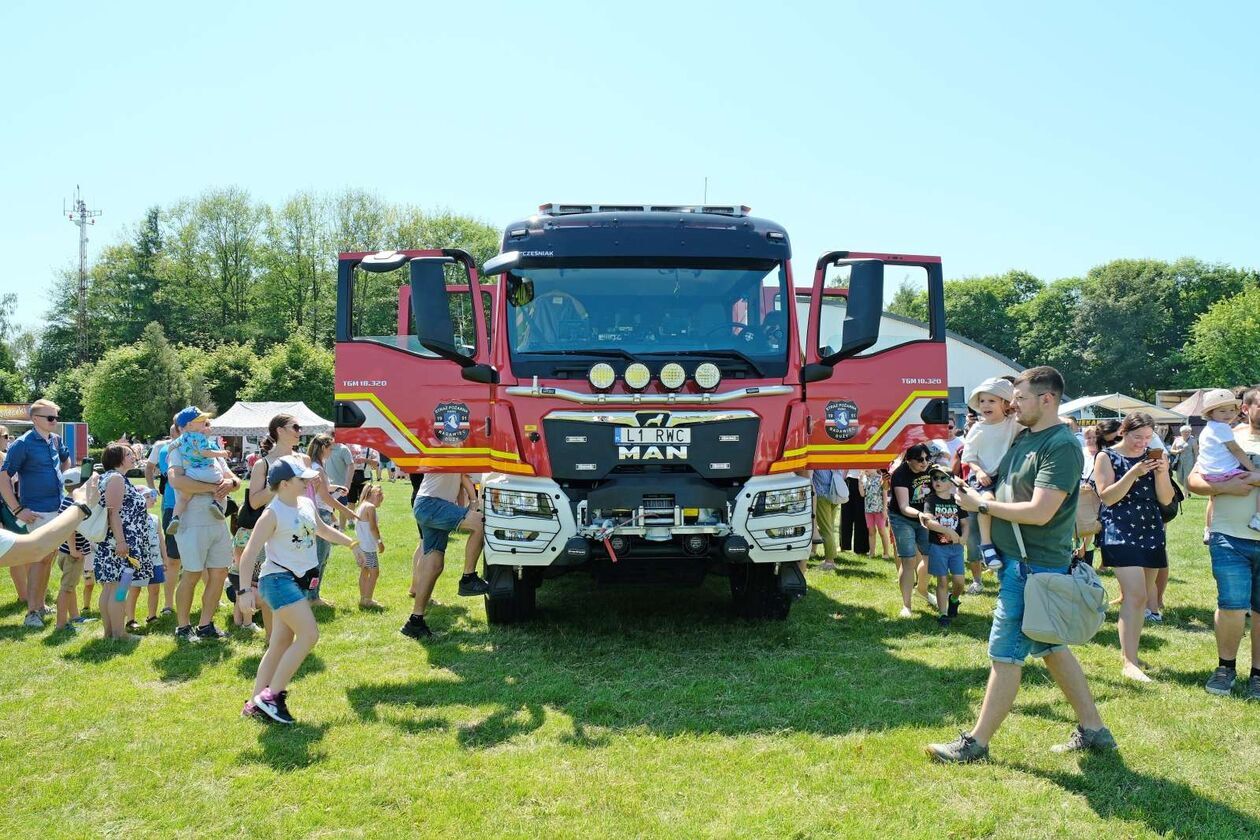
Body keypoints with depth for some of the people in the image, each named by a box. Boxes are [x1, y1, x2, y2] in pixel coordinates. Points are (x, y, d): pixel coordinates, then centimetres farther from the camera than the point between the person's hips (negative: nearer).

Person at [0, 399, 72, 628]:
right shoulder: (23, 444, -13)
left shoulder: (56, 440, 7)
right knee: (41, 558, -8)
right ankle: (32, 612, -2)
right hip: (38, 512, -7)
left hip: (59, 508, 7)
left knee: (50, 556, 13)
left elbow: (66, 459, 30)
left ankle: (40, 604, 24)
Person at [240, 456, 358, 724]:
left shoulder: (307, 504, 8)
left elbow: (322, 529, 29)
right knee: (309, 634, -18)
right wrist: (245, 590, -22)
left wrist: (352, 543, 30)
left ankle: (255, 703, 19)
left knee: (282, 644, 10)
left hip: (299, 579, 8)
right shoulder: (273, 514, -15)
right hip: (278, 579, -8)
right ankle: (272, 695, -10)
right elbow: (249, 553, -16)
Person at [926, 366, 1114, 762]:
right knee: (1051, 647, 17)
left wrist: (980, 504, -16)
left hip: (1035, 566, -10)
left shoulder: (1062, 446, -18)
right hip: (1017, 561, 10)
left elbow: (1039, 512, -25)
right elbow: (1000, 485, 22)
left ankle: (977, 742, 6)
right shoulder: (1023, 438, 11)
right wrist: (967, 488, 4)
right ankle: (1093, 730, 27)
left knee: (1005, 654, -3)